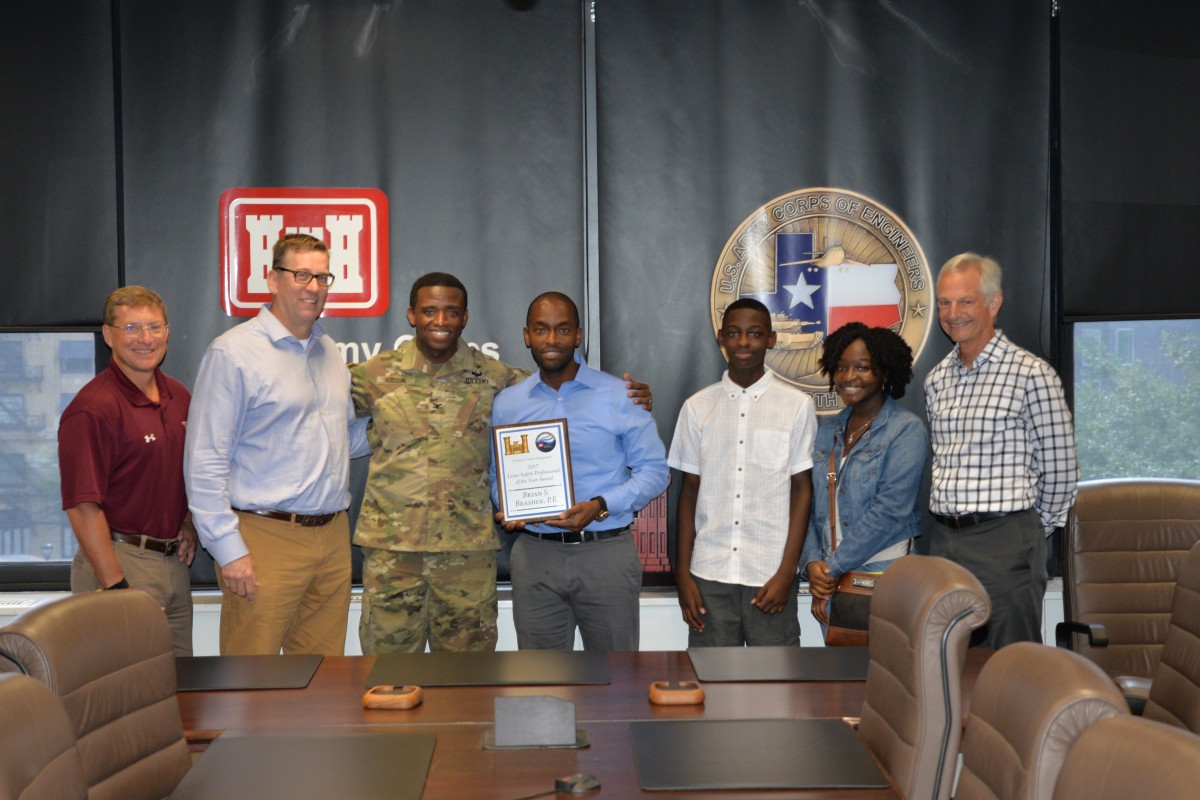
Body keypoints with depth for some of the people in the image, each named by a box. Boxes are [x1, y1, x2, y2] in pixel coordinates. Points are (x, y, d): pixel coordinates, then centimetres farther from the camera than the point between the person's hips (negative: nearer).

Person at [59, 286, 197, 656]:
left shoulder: (179, 397, 9)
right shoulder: (93, 408, -16)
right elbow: (83, 507, -19)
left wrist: (190, 524, 6)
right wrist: (115, 586, -21)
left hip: (174, 560, 8)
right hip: (121, 560, -8)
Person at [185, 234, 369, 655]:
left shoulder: (329, 351, 17)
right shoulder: (233, 353, -6)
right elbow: (204, 464, -10)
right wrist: (229, 549, -15)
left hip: (333, 538, 7)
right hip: (266, 538, -6)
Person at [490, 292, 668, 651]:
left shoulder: (621, 396, -1)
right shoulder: (506, 404, 8)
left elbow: (654, 470, -1)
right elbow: (497, 474, 15)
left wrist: (600, 507, -15)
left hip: (606, 552, -2)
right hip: (535, 554, 2)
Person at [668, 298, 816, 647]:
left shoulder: (797, 405, 0)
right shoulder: (697, 407, 5)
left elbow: (802, 490, 0)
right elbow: (689, 492, 8)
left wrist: (786, 573, -6)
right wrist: (682, 574, 4)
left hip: (770, 576, -2)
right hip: (708, 575, 2)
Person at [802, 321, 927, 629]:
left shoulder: (906, 430, -8)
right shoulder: (828, 431, 11)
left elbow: (889, 511, -16)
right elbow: (812, 503, 9)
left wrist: (834, 568, -15)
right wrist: (813, 562, -7)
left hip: (881, 572, -5)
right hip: (830, 579, 5)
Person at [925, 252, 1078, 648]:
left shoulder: (1032, 374, -7)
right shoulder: (936, 379, 12)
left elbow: (1060, 471, -4)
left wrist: (1034, 528, 5)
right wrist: (949, 521, 15)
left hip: (1004, 541, -6)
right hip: (944, 538, 6)